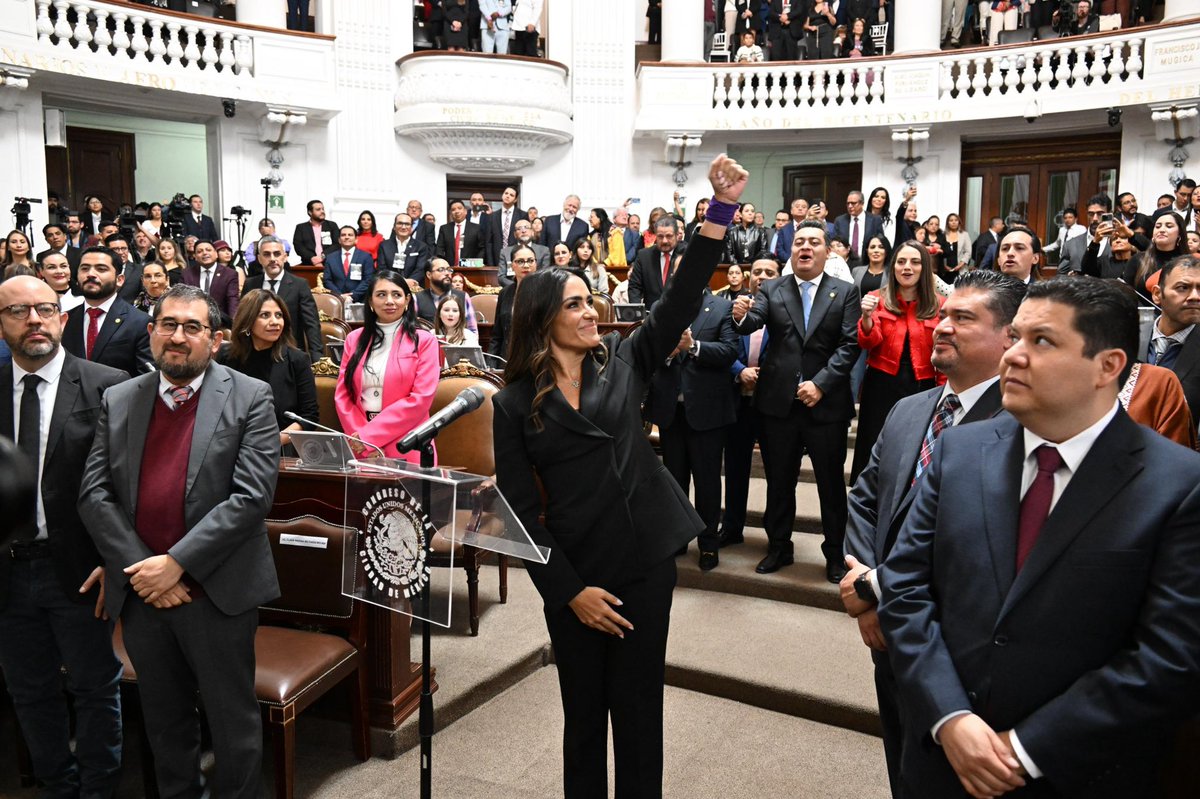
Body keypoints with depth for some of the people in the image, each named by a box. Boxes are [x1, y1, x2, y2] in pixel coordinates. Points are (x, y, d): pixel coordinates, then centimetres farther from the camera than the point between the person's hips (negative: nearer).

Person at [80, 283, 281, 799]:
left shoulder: (249, 398, -6)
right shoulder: (118, 401, 7)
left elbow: (252, 496, -14)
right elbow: (94, 492, 1)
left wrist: (177, 563, -18)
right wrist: (140, 568, -11)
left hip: (217, 591, -4)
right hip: (140, 590, 4)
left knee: (233, 719, 9)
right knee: (164, 718, 20)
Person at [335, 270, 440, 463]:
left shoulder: (423, 341, -1)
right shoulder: (354, 339, 10)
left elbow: (421, 398, -10)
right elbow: (342, 395, 7)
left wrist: (369, 436, -14)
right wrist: (359, 437, -10)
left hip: (405, 449, -3)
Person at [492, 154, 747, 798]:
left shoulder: (622, 363, 4)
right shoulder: (514, 404, -2)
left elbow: (681, 299, -4)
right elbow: (520, 510, -5)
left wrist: (722, 207, -14)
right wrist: (569, 589, -10)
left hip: (647, 560, 1)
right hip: (575, 575, -1)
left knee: (639, 710, 11)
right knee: (584, 714, 14)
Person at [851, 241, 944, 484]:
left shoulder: (939, 305, 0)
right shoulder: (878, 299, 1)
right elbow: (869, 343, -9)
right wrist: (867, 317, -28)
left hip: (923, 389, 0)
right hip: (881, 387, 0)